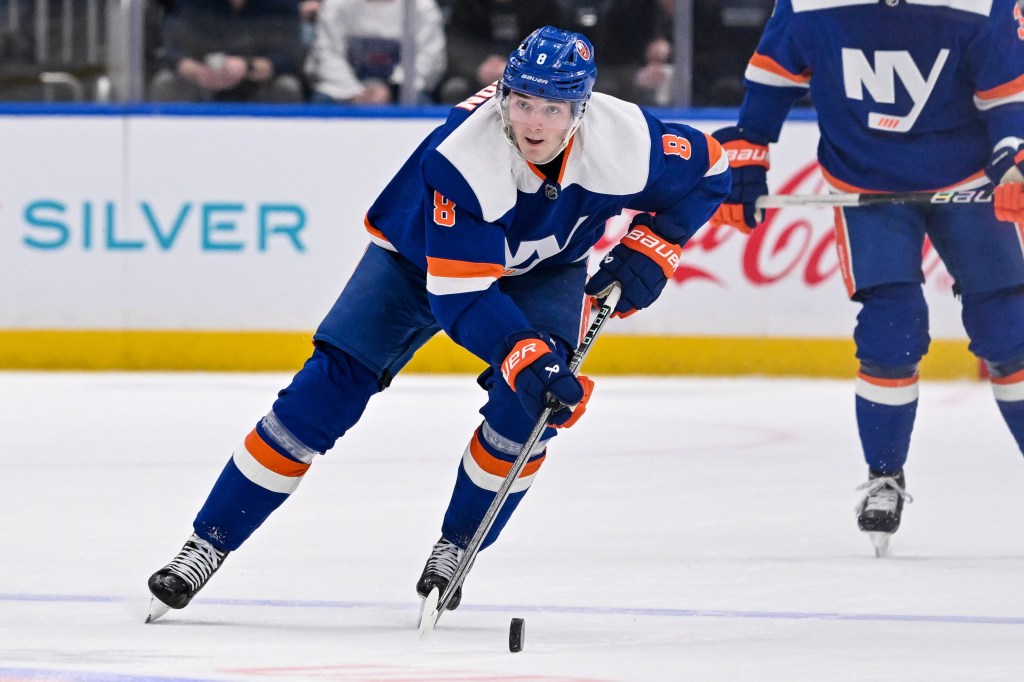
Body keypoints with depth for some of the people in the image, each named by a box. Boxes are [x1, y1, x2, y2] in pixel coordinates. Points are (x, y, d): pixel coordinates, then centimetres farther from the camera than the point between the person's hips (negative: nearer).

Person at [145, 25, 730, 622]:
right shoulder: (460, 156, -39)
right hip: (421, 256, -2)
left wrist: (649, 249, -20)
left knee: (527, 405, -24)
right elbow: (461, 294, -38)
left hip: (542, 270, 2)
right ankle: (207, 545, -5)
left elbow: (708, 173, -8)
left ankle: (455, 548, -1)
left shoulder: (625, 139, -29)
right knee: (327, 389, -12)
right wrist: (526, 357, -50)